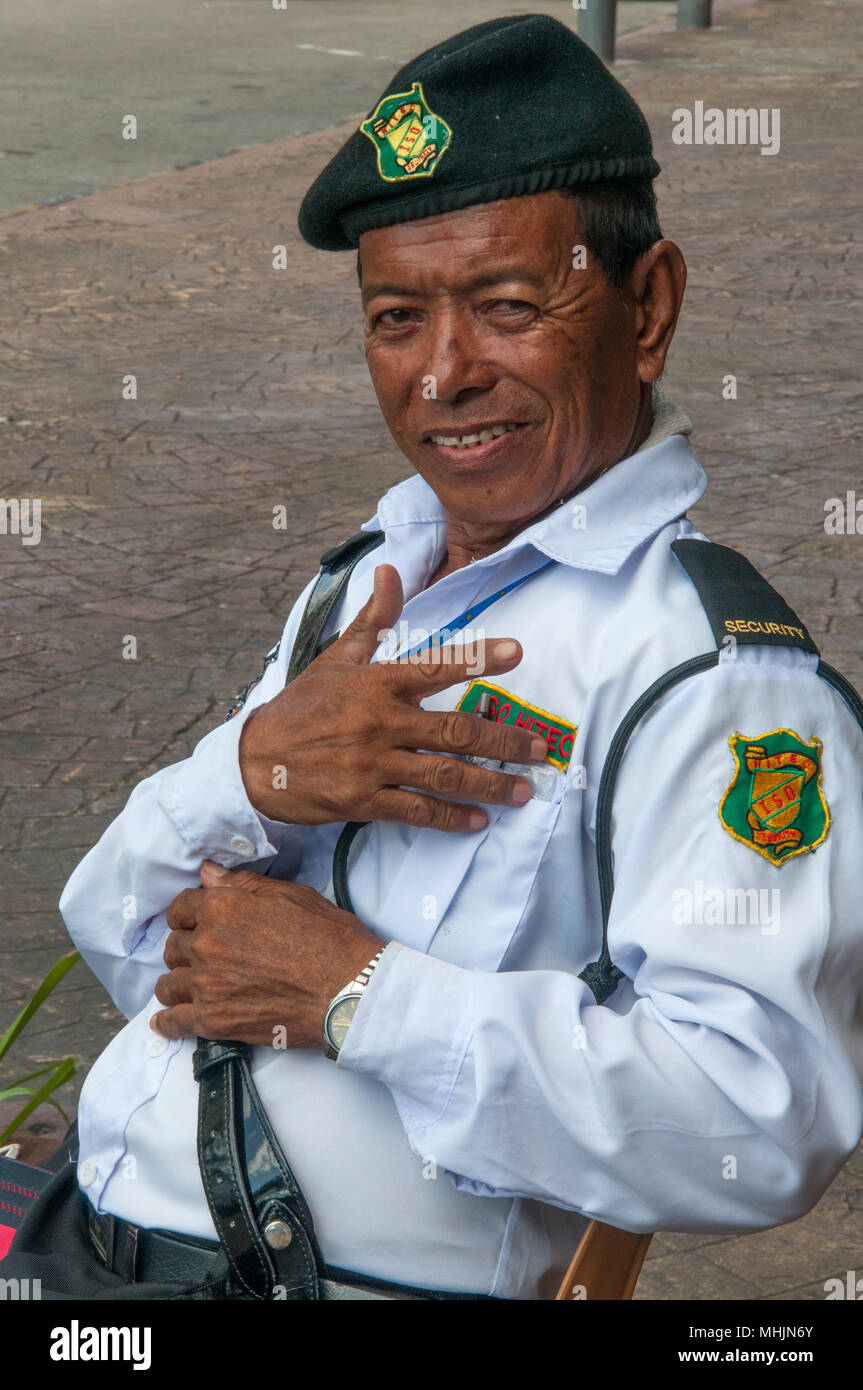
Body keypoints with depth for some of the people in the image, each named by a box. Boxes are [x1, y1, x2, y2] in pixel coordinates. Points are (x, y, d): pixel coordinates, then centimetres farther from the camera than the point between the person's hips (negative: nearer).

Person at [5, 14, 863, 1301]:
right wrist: (253, 771, -8)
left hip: (350, 1277, -5)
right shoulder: (361, 583, 15)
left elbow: (757, 1122, -23)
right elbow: (120, 944, 12)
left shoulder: (717, 651, -10)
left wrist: (353, 993, -16)